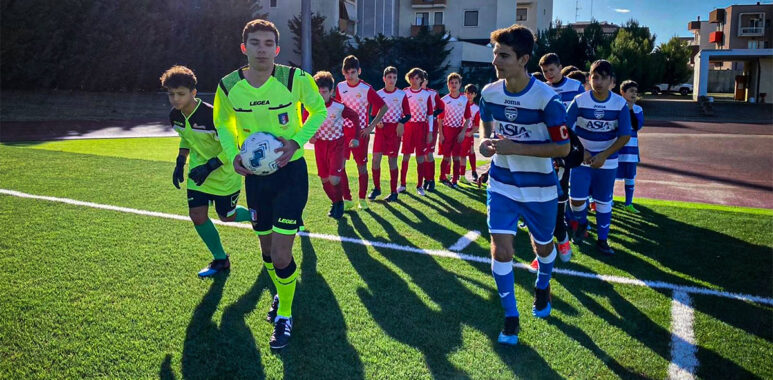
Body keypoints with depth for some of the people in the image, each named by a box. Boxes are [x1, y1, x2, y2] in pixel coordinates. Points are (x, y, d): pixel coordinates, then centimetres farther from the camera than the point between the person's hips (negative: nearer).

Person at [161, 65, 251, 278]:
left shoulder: (211, 115, -28)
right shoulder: (175, 116, -5)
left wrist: (209, 167, -30)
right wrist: (181, 162, 5)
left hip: (223, 174, -6)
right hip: (197, 173, 6)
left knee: (227, 216, 6)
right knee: (197, 216, -1)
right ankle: (220, 260, 18)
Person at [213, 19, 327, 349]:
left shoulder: (296, 79, -16)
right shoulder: (228, 87, -8)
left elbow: (319, 110, 0)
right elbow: (222, 123, 11)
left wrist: (297, 141, -16)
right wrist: (233, 154, -7)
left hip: (290, 170, -3)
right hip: (254, 174, 4)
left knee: (281, 256, -7)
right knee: (267, 250, 16)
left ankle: (284, 316, 18)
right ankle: (282, 295, 45)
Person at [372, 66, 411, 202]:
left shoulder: (401, 95, 2)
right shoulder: (378, 94, 5)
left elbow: (408, 114, 5)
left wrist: (401, 122, -14)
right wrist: (377, 122, -9)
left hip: (395, 130, -1)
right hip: (381, 129, 2)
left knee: (392, 160, 0)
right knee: (376, 158, -6)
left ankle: (393, 192, 9)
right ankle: (376, 188, 11)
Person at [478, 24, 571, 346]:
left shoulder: (546, 99, -21)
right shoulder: (489, 93, -7)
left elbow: (563, 147, -19)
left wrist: (514, 148, -27)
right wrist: (484, 141, -9)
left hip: (540, 189, -2)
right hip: (502, 185, 2)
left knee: (543, 246, 18)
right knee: (501, 249, -9)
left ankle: (542, 289, 53)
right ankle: (511, 317, 11)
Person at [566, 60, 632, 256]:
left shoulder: (620, 103, -7)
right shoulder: (580, 101, -9)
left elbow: (625, 135, -6)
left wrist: (604, 155, -16)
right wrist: (580, 151, -14)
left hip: (607, 161, 1)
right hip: (581, 159, -1)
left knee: (604, 202, 8)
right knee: (576, 199, -8)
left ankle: (602, 239, 24)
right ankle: (582, 223, 25)